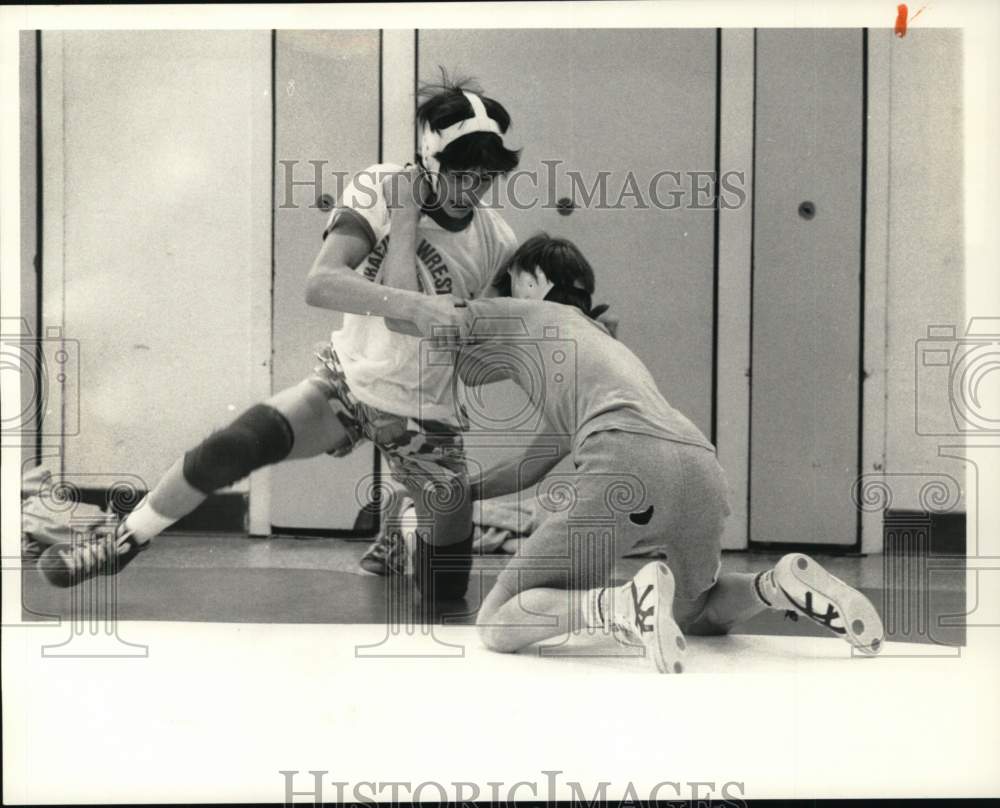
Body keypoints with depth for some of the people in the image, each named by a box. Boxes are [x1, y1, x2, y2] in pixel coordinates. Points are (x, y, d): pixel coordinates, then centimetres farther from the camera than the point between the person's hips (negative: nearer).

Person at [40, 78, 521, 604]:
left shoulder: (497, 243, -6)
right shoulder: (381, 191, -12)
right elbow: (319, 286, -27)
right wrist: (404, 218, -34)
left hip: (424, 421, 1)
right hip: (346, 383, -1)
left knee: (447, 597, 2)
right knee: (232, 449, -28)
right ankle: (127, 542, -2)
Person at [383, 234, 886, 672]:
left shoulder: (525, 317, 23)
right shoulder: (602, 341, 43)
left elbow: (404, 313, 25)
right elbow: (534, 465, 46)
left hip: (627, 462, -7)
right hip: (701, 469, 7)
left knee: (497, 625, 1)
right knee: (695, 613, 34)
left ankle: (626, 605, -26)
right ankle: (780, 585, 3)